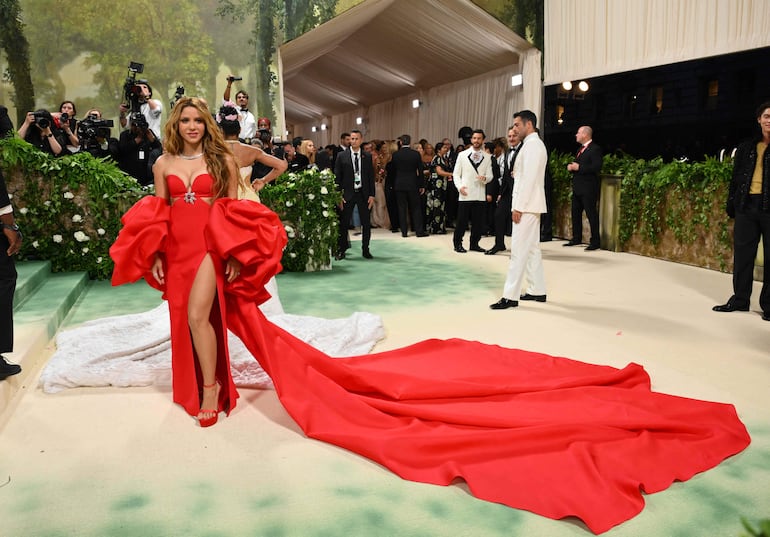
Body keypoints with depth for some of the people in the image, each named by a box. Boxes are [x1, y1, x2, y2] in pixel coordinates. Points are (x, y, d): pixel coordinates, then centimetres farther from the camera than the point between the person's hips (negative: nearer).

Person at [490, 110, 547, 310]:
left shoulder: (532, 145, -13)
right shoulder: (533, 144, 18)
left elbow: (529, 178, -20)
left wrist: (518, 207, -20)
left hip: (526, 205, -10)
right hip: (530, 205, 10)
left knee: (519, 251, -9)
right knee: (532, 249, 13)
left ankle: (510, 296, -8)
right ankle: (538, 290, 20)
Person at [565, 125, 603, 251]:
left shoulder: (595, 149, -9)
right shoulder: (580, 149, 20)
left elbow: (597, 167, -20)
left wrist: (579, 167, -21)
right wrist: (571, 166, 3)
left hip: (588, 189, -9)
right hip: (577, 187, 9)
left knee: (591, 214, -6)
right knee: (575, 213, 12)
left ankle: (595, 242, -2)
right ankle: (576, 239, 22)